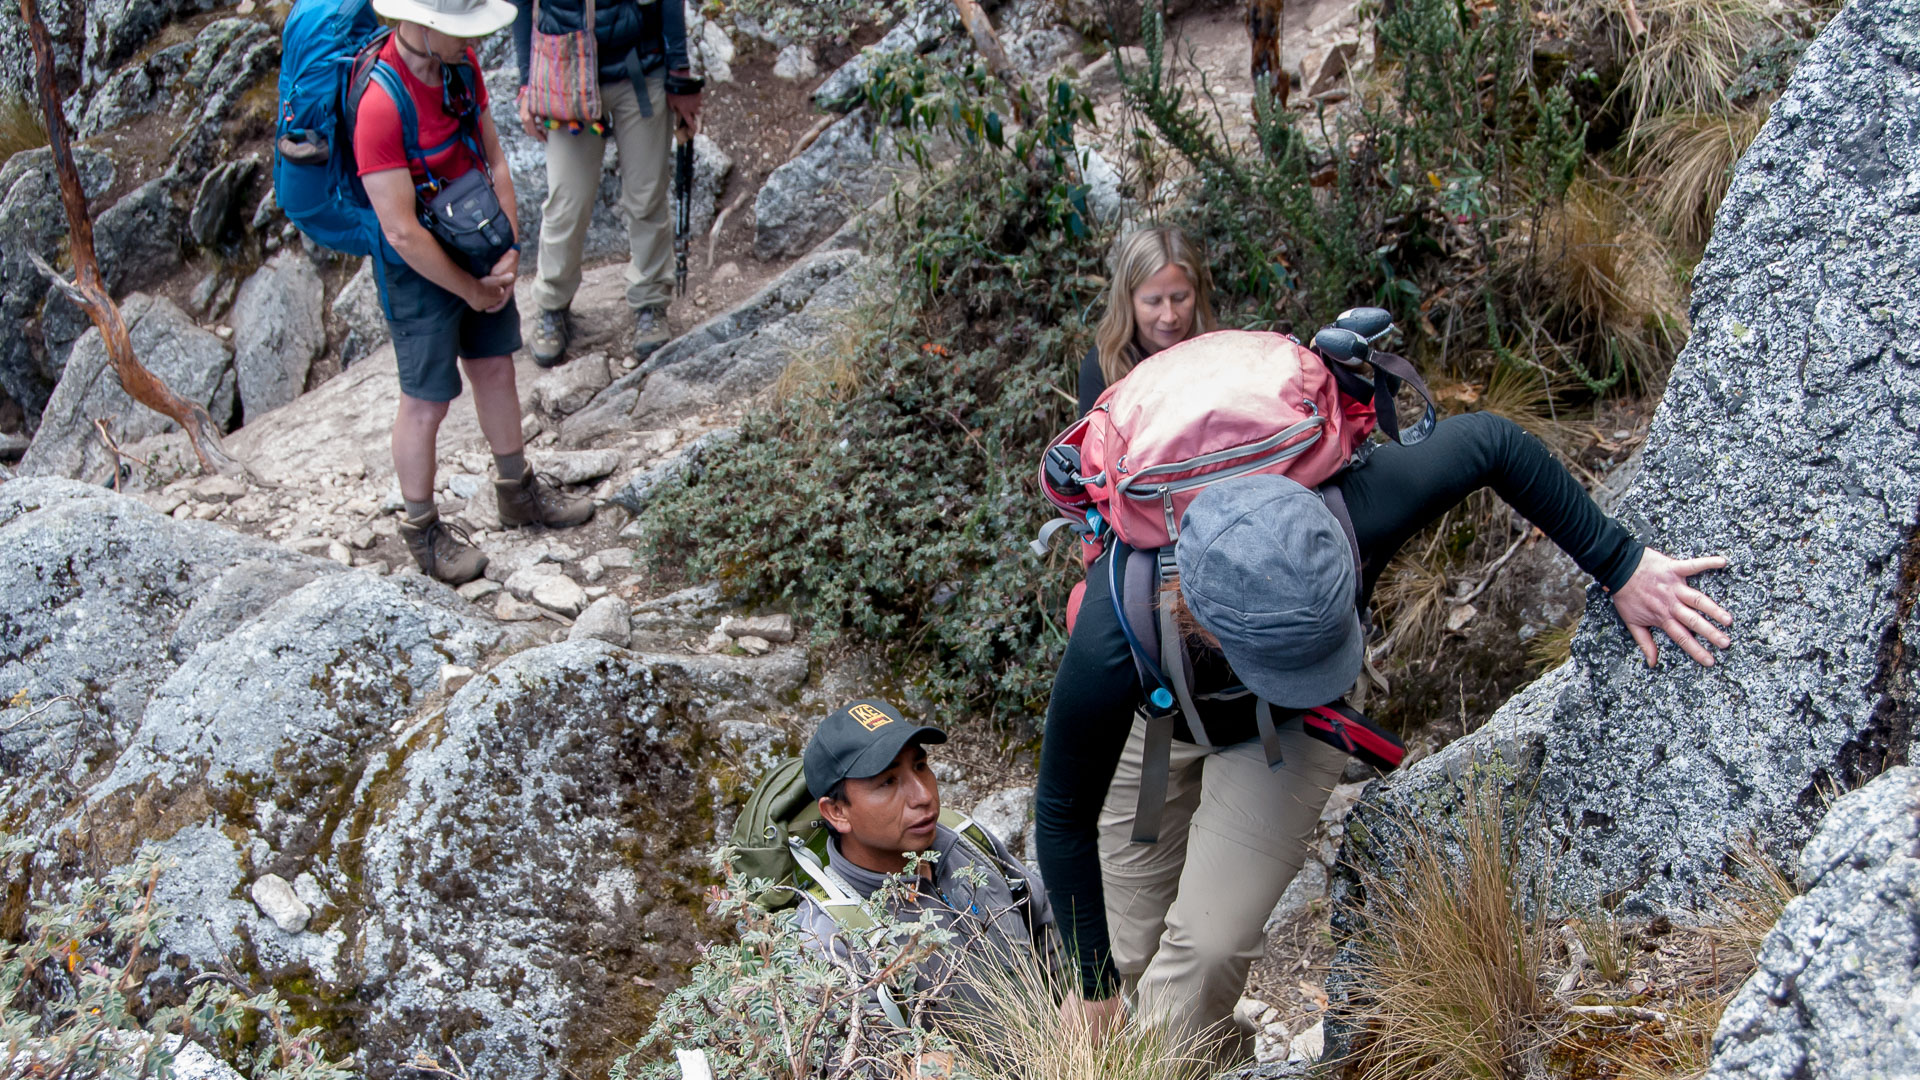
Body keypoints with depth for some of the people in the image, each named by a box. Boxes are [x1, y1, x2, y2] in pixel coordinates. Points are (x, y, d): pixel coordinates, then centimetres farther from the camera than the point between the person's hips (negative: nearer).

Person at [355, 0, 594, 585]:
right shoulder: (380, 103, -31)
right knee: (427, 401, 6)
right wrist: (472, 291, -16)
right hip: (419, 270, -7)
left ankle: (517, 491, 40)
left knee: (495, 367, 21)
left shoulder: (461, 64, -7)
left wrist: (508, 254, -7)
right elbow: (402, 233, -28)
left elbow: (494, 161, 2)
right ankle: (422, 528, 25)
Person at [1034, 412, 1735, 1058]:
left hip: (1291, 735, 1)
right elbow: (1064, 814, -27)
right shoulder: (1113, 643, -45)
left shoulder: (1355, 515, -43)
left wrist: (1621, 567, -21)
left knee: (1208, 948, -14)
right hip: (1154, 719, 0)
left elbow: (1492, 440, -23)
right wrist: (1095, 990, -18)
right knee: (1126, 954, 9)